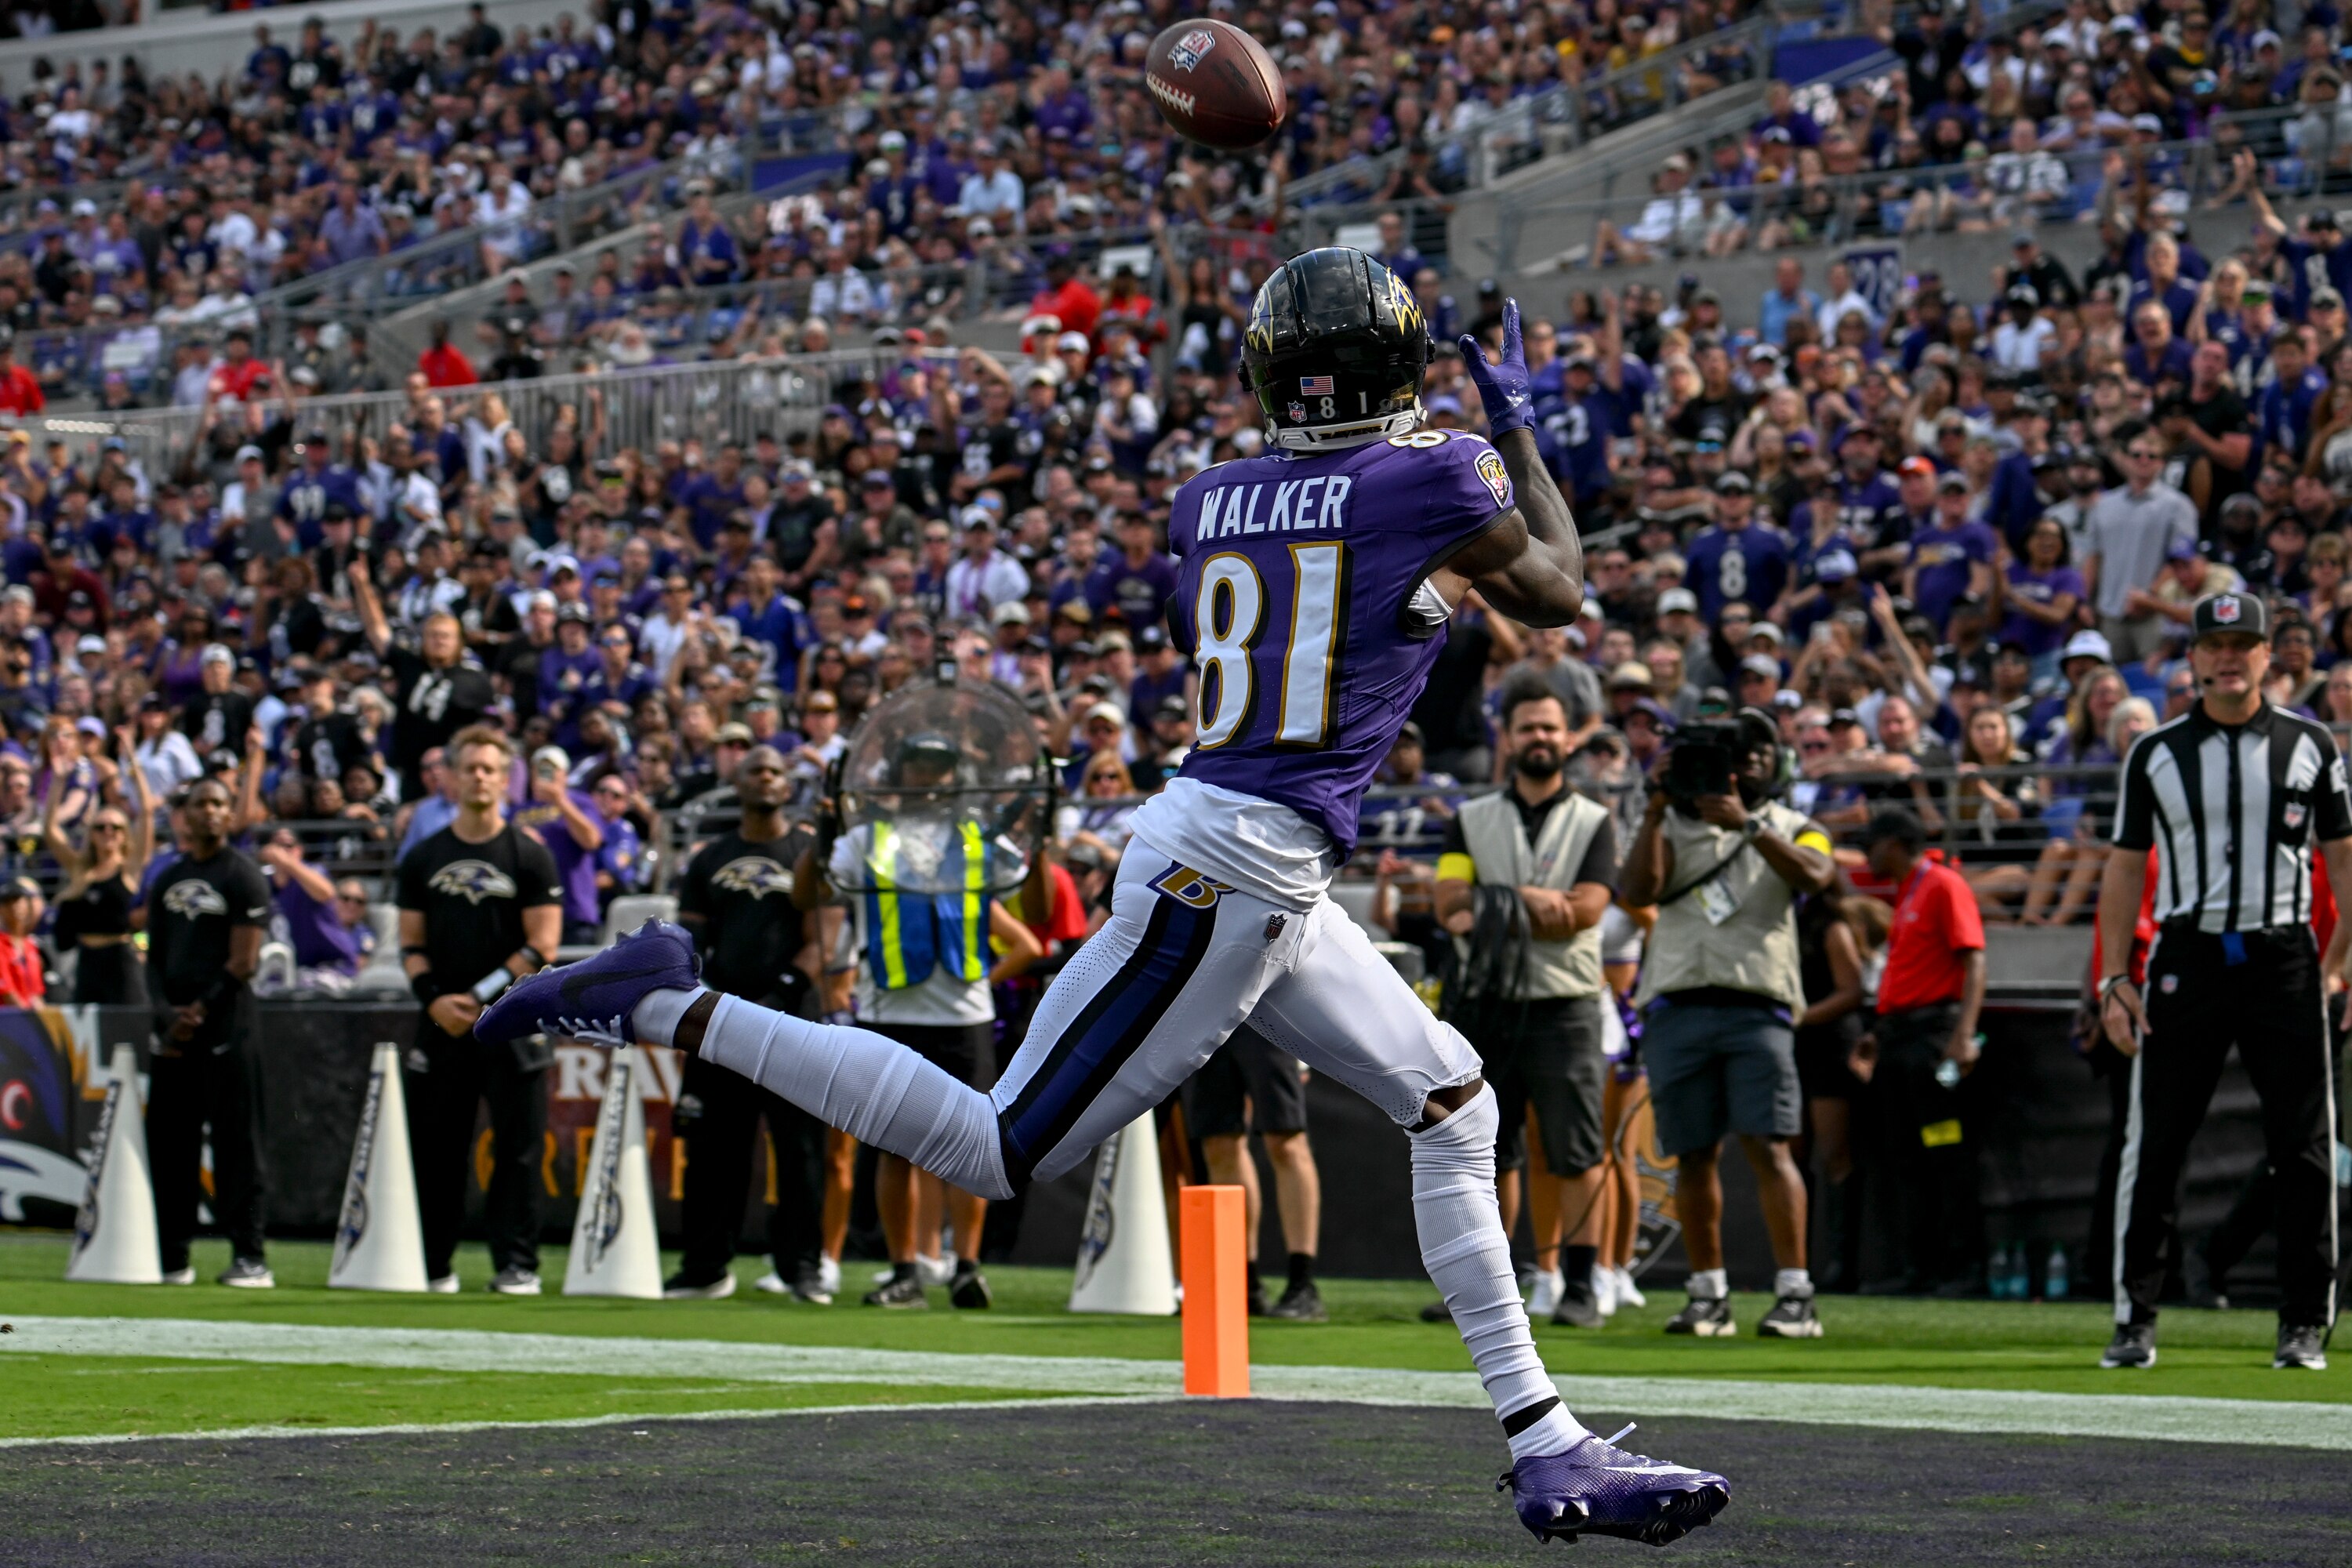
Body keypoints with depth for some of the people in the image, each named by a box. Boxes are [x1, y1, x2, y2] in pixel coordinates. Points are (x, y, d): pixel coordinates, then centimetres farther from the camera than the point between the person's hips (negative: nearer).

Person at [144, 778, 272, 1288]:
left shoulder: (243, 877, -3)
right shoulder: (167, 880, 17)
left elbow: (243, 963, -9)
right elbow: (156, 957, 16)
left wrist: (199, 1012, -13)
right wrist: (167, 1012, -1)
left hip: (224, 1020, -6)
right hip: (173, 1022, 6)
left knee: (235, 1139, -7)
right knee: (168, 1139, 6)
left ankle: (249, 1255, -6)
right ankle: (171, 1255, 12)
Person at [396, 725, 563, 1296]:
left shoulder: (530, 857, 2)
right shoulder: (423, 859, 12)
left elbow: (543, 945, -4)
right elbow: (412, 944, 11)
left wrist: (480, 996, -11)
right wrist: (434, 999, -7)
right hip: (442, 1022, 3)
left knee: (517, 1147, -4)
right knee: (435, 1147, 4)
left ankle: (516, 1264, -1)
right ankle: (433, 1265, 11)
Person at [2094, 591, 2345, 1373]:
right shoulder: (2156, 752, 8)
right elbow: (2125, 867, 9)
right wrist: (2113, 978, 1)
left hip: (2284, 960, 0)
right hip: (2186, 957, 0)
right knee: (2153, 1144, -1)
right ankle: (2135, 1320, 5)